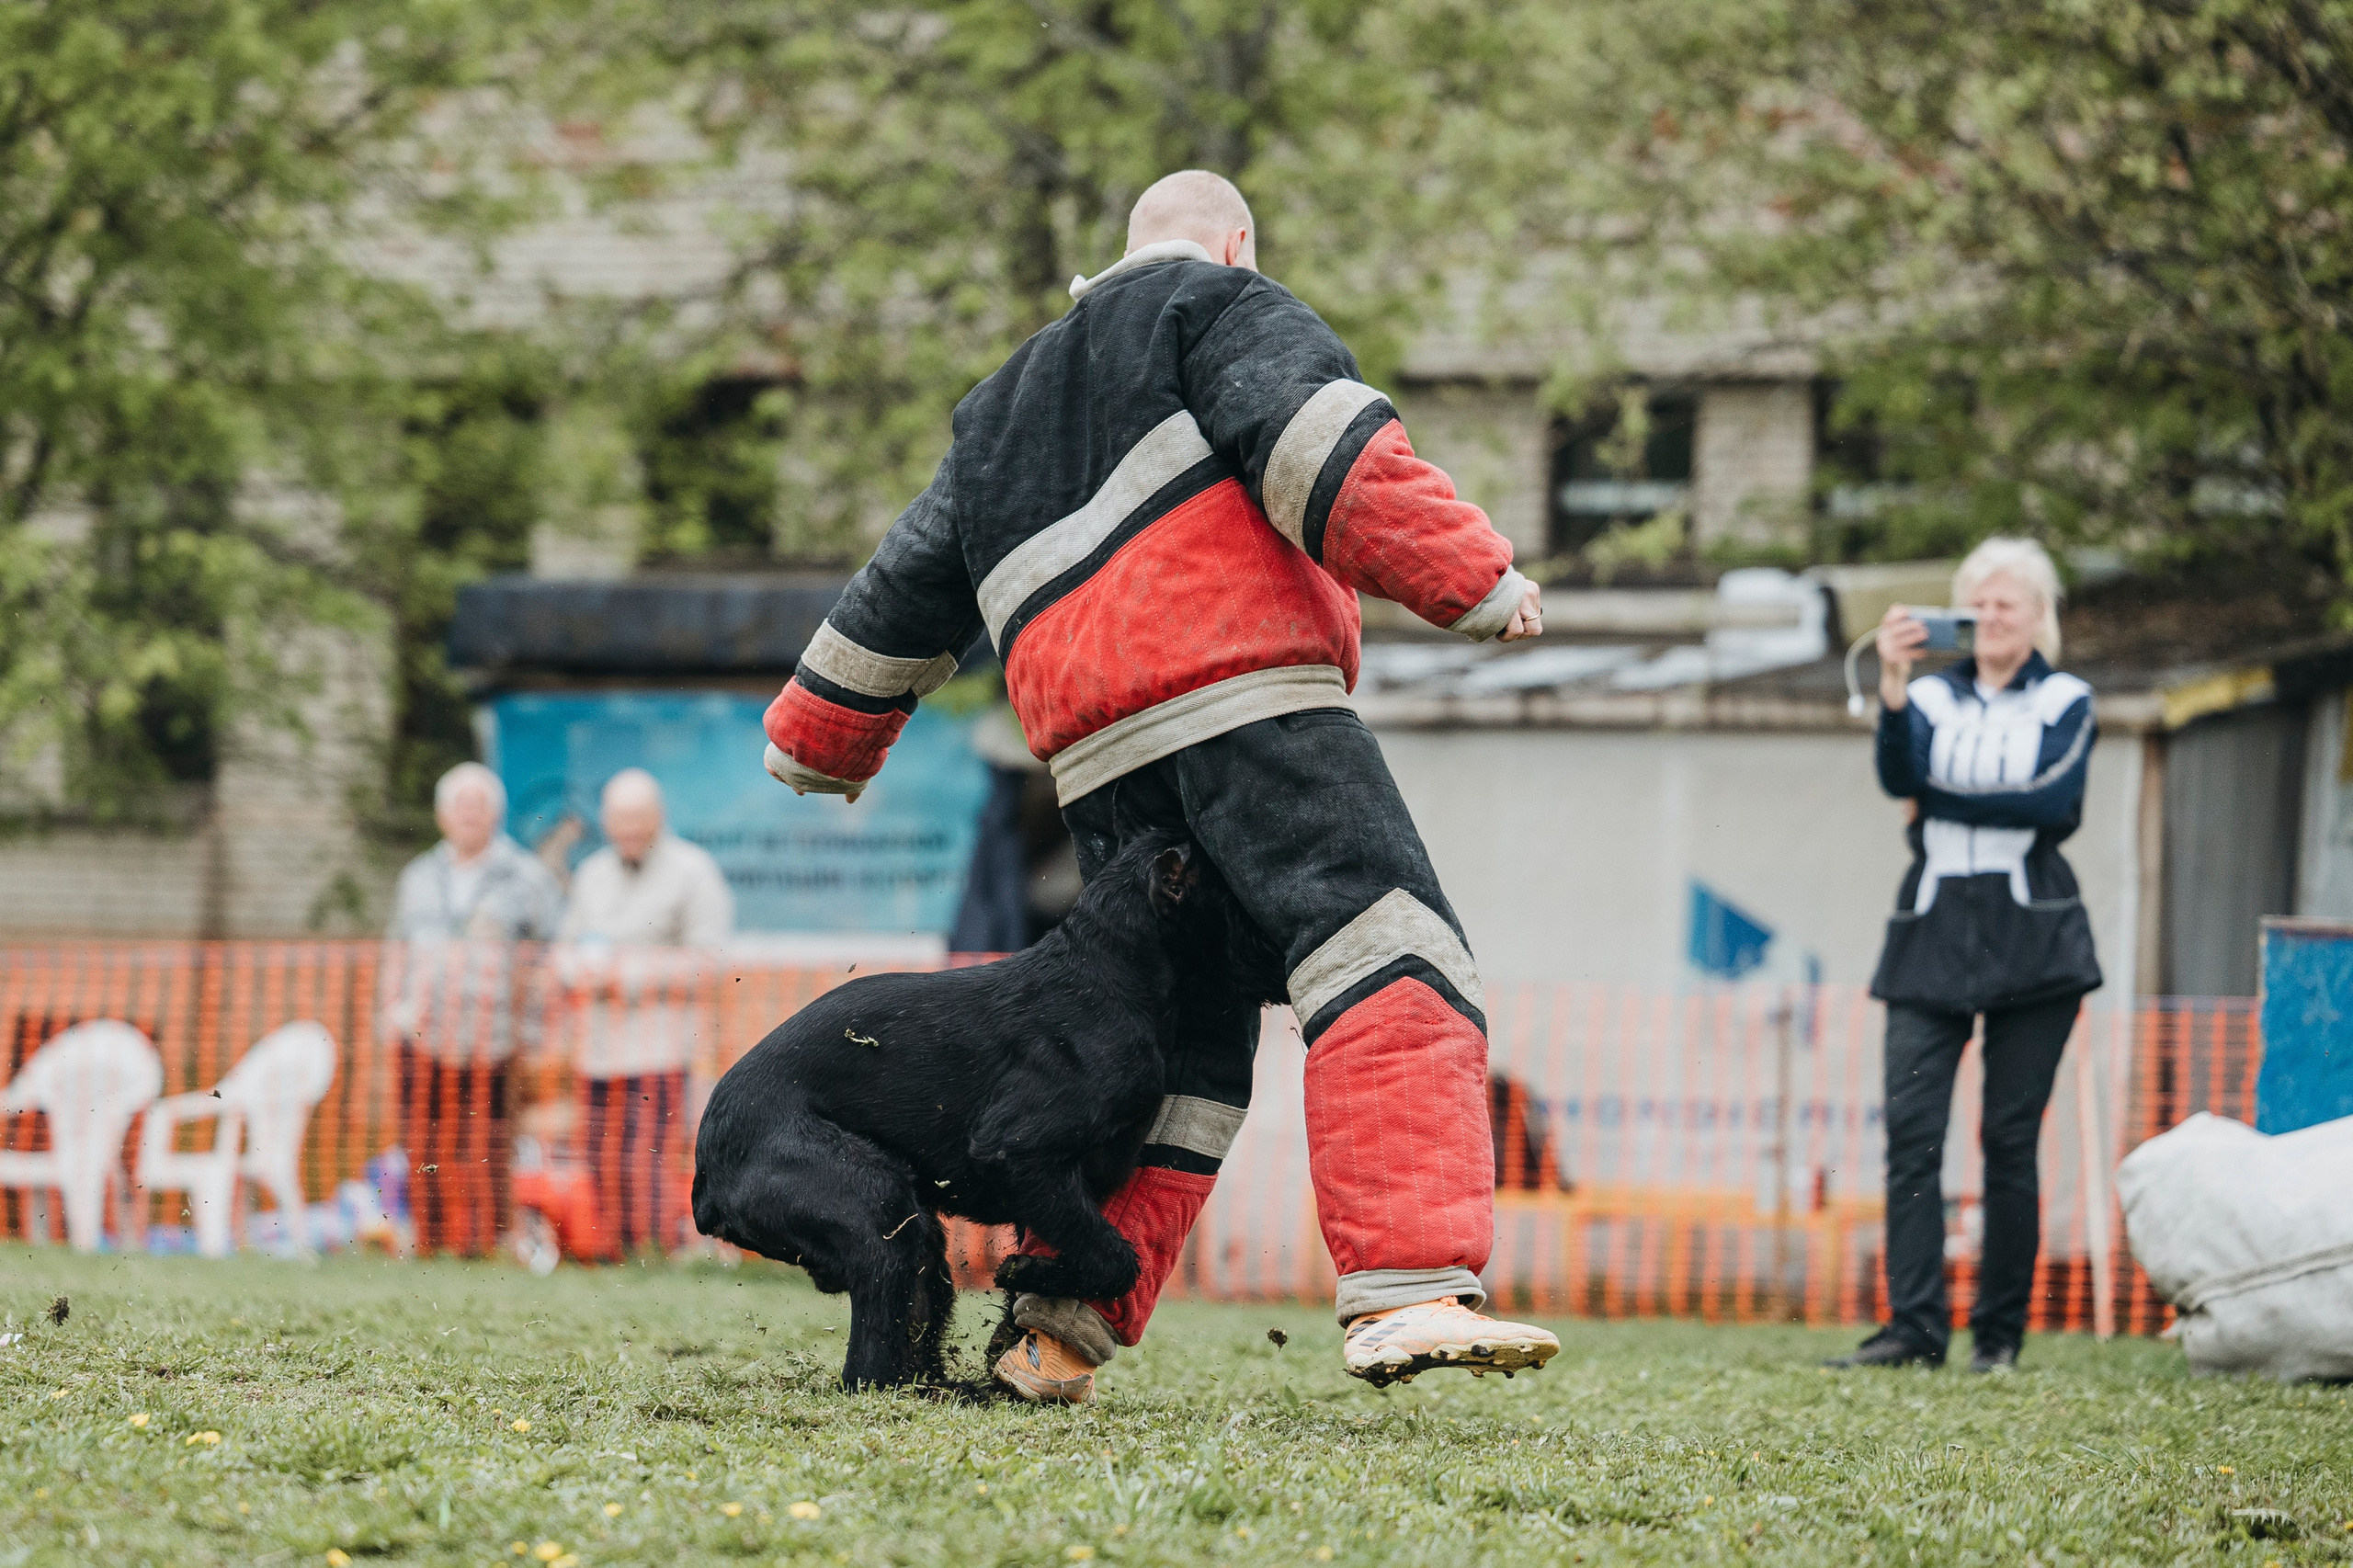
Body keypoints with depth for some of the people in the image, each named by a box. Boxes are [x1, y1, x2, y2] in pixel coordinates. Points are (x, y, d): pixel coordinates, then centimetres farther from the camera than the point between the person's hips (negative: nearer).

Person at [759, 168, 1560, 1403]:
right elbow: (1318, 442, -8)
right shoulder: (1214, 305, 11)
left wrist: (823, 743, 53)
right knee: (1392, 970, -18)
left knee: (1177, 1041, 16)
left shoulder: (1003, 419, 33)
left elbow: (908, 589, 40)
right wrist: (1471, 574, -12)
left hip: (1097, 765, 8)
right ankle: (1407, 1292, -35)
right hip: (1244, 698, -8)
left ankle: (1059, 1333, 10)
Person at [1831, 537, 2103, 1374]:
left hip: (2030, 930, -1)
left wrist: (1943, 800, -7)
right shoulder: (1932, 698, 13)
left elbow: (2056, 801, -8)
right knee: (1912, 1128, -10)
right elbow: (1899, 775, -8)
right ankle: (1914, 1326, -12)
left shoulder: (2066, 701, 9)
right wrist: (1892, 683, -22)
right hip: (1933, 928, 1)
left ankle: (2000, 1330, 3)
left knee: (2010, 1138, -3)